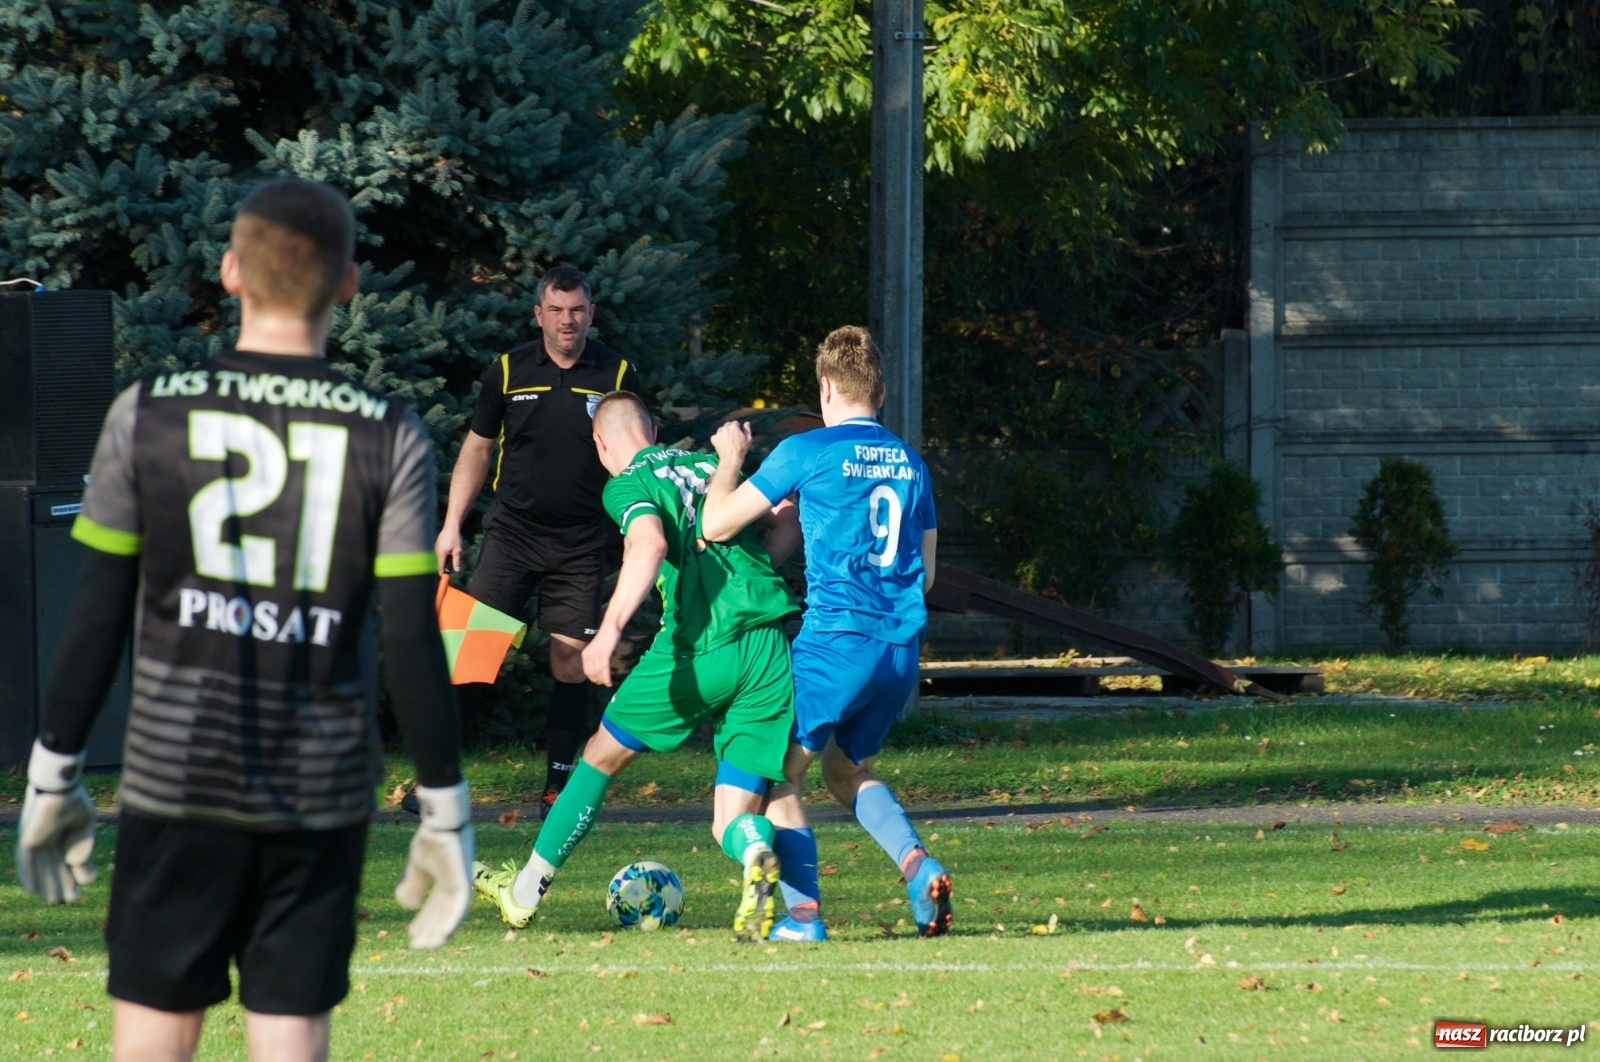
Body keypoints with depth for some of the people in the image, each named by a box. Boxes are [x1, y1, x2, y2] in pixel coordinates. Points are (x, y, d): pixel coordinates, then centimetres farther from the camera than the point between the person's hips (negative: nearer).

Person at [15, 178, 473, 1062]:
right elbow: (414, 643, -4)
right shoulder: (387, 439, -3)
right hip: (322, 791, 0)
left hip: (175, 782, 0)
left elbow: (96, 617, -1)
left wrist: (52, 777, 8)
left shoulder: (147, 416, -3)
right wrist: (446, 811, 3)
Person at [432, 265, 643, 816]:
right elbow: (477, 446, 10)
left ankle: (558, 786, 8)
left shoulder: (616, 374, 0)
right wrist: (452, 524, 6)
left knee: (570, 662, -1)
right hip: (513, 533, 0)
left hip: (581, 544, 0)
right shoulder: (509, 371, 2)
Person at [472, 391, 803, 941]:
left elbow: (649, 545, -19)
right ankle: (756, 853, -32)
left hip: (701, 648, -4)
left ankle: (525, 891, 31)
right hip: (773, 646, 5)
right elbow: (791, 520, 22)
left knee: (603, 755, 19)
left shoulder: (626, 484, 2)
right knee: (731, 823, 6)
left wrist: (610, 630, -26)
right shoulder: (711, 464, 20)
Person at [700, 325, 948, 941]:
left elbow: (715, 525, -1)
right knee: (846, 770, 23)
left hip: (837, 641, -6)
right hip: (902, 647, 6)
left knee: (779, 773, 6)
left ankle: (803, 913, -7)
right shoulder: (910, 462, 13)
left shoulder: (805, 452, -4)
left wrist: (729, 458, 15)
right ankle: (919, 866, 1)